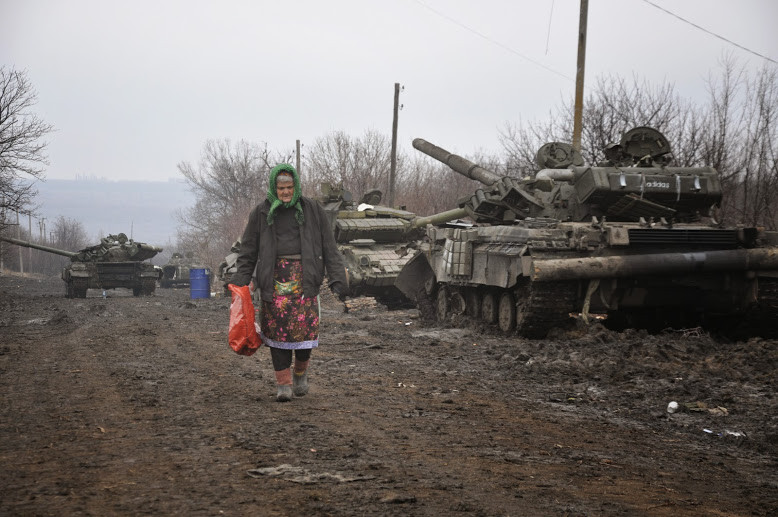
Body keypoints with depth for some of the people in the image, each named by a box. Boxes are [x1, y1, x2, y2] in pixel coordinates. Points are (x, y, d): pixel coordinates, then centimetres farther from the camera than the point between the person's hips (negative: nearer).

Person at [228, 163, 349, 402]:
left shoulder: (312, 210, 5)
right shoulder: (261, 213, 6)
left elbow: (329, 248, 5)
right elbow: (248, 252, 8)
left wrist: (337, 279, -3)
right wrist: (240, 284, 0)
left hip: (304, 277, -1)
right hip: (274, 279, 1)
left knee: (305, 326, -7)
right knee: (277, 329, -3)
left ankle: (300, 372, 21)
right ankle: (284, 383, 8)